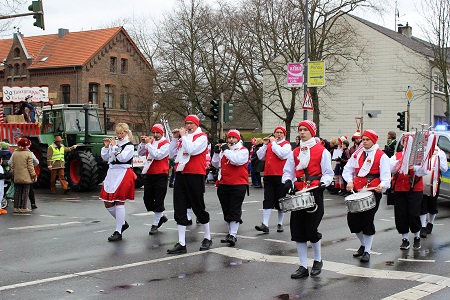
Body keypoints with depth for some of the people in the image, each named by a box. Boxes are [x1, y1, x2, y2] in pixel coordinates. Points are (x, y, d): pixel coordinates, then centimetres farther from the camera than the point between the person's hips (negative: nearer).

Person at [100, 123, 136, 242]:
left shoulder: (129, 146, -4)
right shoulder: (114, 143, 12)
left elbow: (123, 158, -19)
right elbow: (105, 158, 12)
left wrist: (114, 146, -12)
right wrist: (106, 146, 0)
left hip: (123, 174, -7)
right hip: (112, 173, 7)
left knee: (119, 203, -6)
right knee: (108, 203, 8)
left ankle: (118, 232, 1)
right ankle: (123, 223, 28)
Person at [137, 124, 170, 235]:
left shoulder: (165, 144, -8)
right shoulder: (150, 141, 12)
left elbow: (157, 155, -22)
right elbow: (140, 153, 11)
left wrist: (148, 144, -17)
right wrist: (143, 143, -4)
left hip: (160, 175, -7)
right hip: (149, 174, 7)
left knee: (158, 200, -1)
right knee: (147, 200, 9)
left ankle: (155, 224, 7)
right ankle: (161, 216, 28)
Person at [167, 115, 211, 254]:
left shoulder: (201, 137, -4)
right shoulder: (183, 137, 14)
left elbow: (191, 150, -20)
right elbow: (171, 154, 13)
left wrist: (183, 136, -10)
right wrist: (175, 138, 4)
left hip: (195, 176, -6)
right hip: (180, 175, 6)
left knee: (199, 208, 4)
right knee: (179, 209, 2)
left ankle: (207, 238, 22)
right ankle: (181, 244, 4)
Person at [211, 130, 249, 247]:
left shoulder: (243, 150, -2)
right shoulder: (224, 150, 15)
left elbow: (237, 160, -21)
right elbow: (216, 164, 13)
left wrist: (226, 150, -15)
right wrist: (216, 152, 0)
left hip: (238, 185, -6)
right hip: (224, 185, 6)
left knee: (235, 211, -9)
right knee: (226, 211, 11)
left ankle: (233, 235, -11)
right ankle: (231, 232, 22)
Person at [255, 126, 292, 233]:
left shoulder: (286, 145, 0)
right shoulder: (269, 144, 15)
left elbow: (282, 154, -19)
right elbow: (260, 157, 10)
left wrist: (273, 142, -11)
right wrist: (265, 145, 1)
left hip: (280, 176, -4)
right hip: (268, 176, 4)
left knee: (280, 201, 5)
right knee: (268, 200, -1)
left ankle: (280, 224, 17)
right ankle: (265, 224, -5)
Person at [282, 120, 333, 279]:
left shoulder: (322, 151, 0)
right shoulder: (295, 152, 13)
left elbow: (328, 173, 0)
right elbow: (287, 171, 14)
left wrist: (323, 183, -19)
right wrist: (287, 181, -7)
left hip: (314, 193, -5)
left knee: (311, 229, -5)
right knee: (298, 231, 2)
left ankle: (318, 261, 21)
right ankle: (303, 267, 11)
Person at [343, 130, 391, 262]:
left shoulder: (381, 156, -2)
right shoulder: (357, 154, 12)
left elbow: (386, 176, -7)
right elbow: (347, 170, 17)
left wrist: (382, 186, -27)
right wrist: (350, 181, -1)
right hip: (357, 191, 5)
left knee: (368, 220, -5)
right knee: (352, 218, 2)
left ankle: (367, 251, 9)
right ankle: (364, 244, 26)